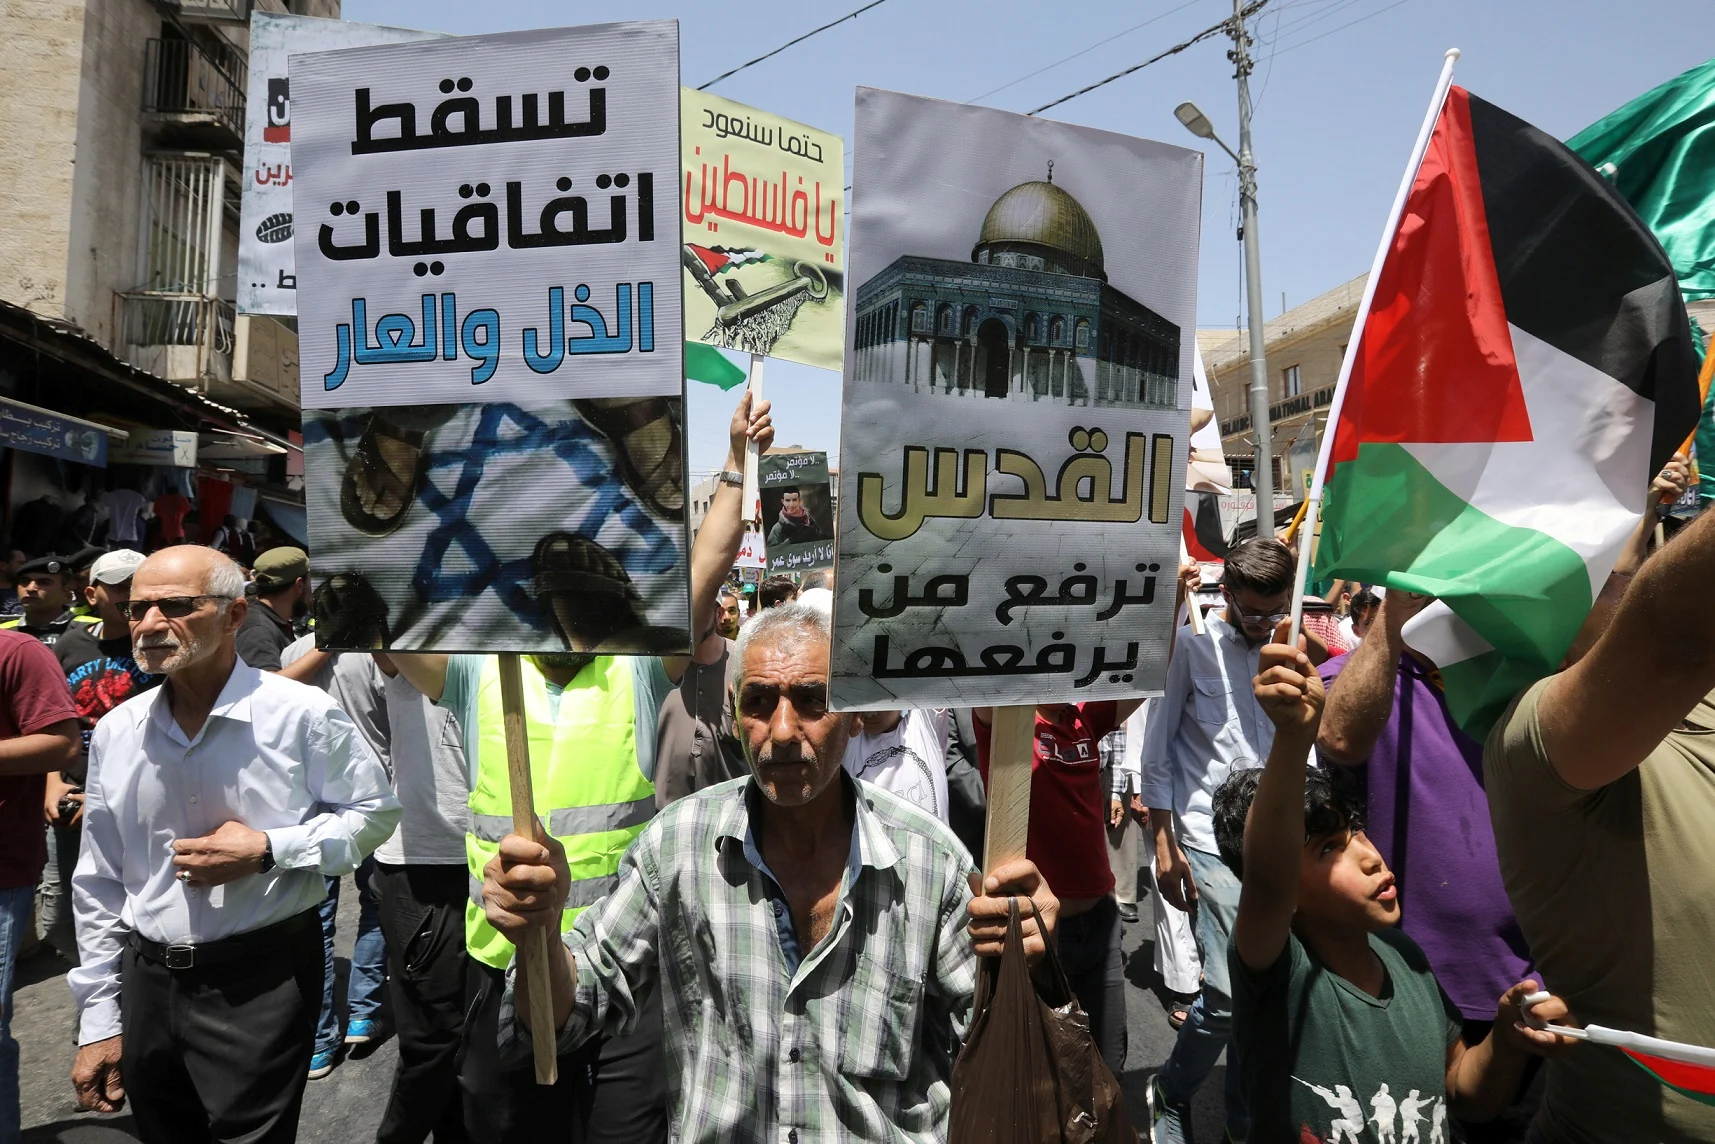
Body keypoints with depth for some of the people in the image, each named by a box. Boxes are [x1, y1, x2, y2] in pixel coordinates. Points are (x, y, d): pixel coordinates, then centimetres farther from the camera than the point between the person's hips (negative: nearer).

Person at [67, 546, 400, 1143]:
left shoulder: (303, 714, -12)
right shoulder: (116, 731, 1)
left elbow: (375, 812, -1)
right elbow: (99, 886, 8)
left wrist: (269, 850, -16)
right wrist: (98, 1022, 9)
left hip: (263, 985, -4)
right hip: (147, 983, 4)